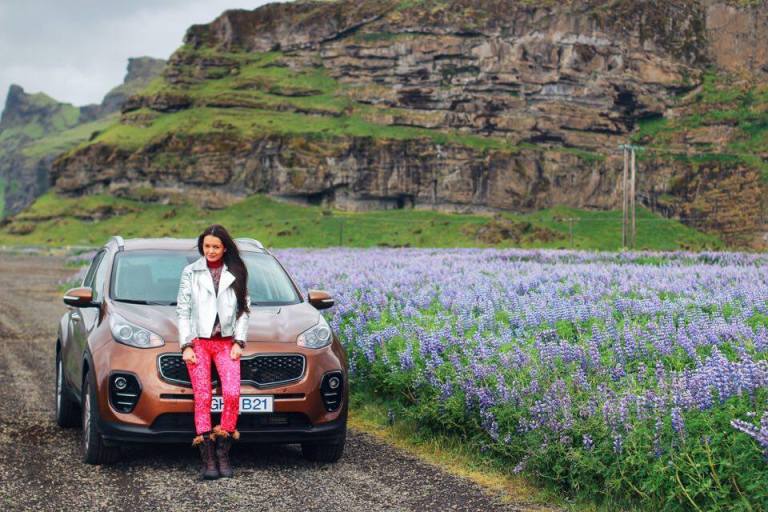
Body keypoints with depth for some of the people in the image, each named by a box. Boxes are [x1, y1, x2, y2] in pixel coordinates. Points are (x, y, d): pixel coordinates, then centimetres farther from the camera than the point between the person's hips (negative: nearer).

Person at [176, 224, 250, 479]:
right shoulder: (190, 272, 10)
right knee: (203, 397, -10)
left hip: (227, 342, 1)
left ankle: (223, 453, -8)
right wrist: (186, 346, -2)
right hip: (197, 342, -1)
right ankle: (208, 459, -10)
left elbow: (244, 310, 13)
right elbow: (183, 310, 7)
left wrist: (239, 342, 2)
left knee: (232, 393, -18)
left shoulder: (236, 274, 13)